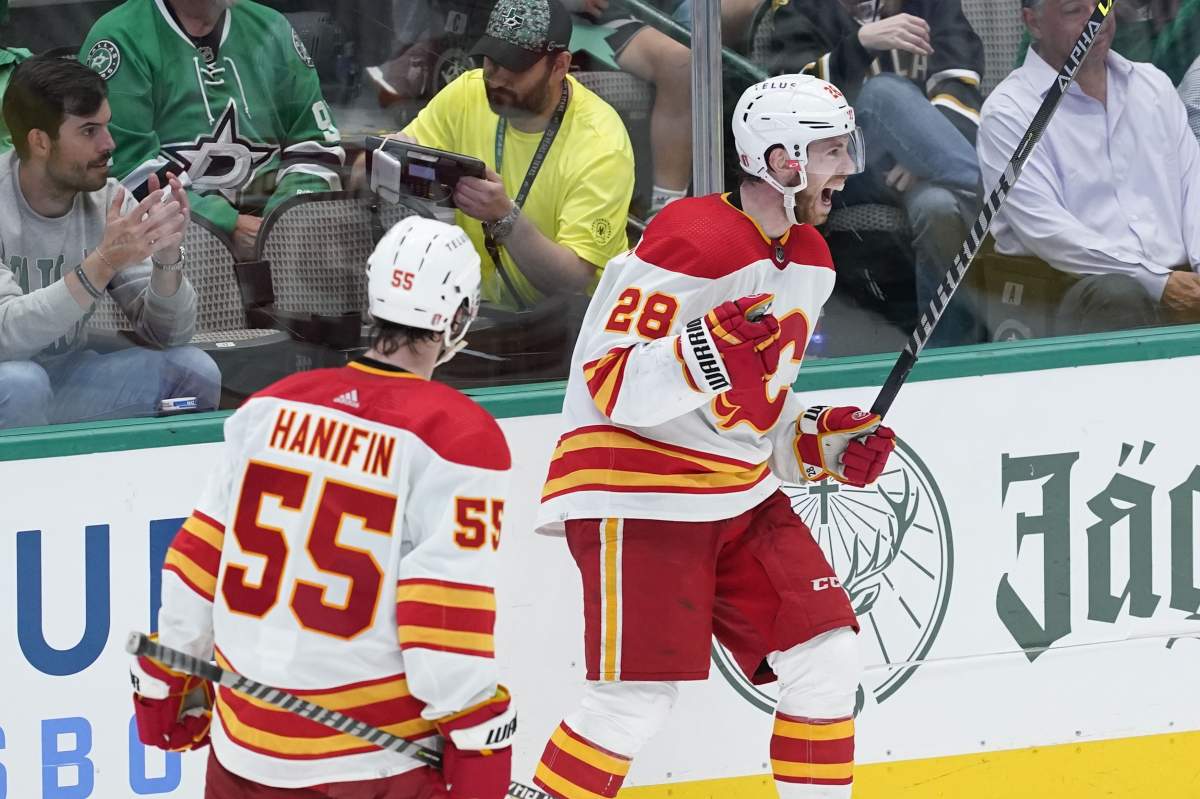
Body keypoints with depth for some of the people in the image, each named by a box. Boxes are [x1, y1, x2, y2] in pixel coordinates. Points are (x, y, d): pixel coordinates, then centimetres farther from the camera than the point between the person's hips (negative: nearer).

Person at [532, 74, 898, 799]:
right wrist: (707, 349, -36)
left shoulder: (810, 261, 11)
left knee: (827, 656, 1)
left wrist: (821, 443, 6)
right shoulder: (694, 243, -18)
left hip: (741, 492, 9)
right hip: (638, 492, -9)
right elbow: (609, 382, -22)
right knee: (639, 697, -14)